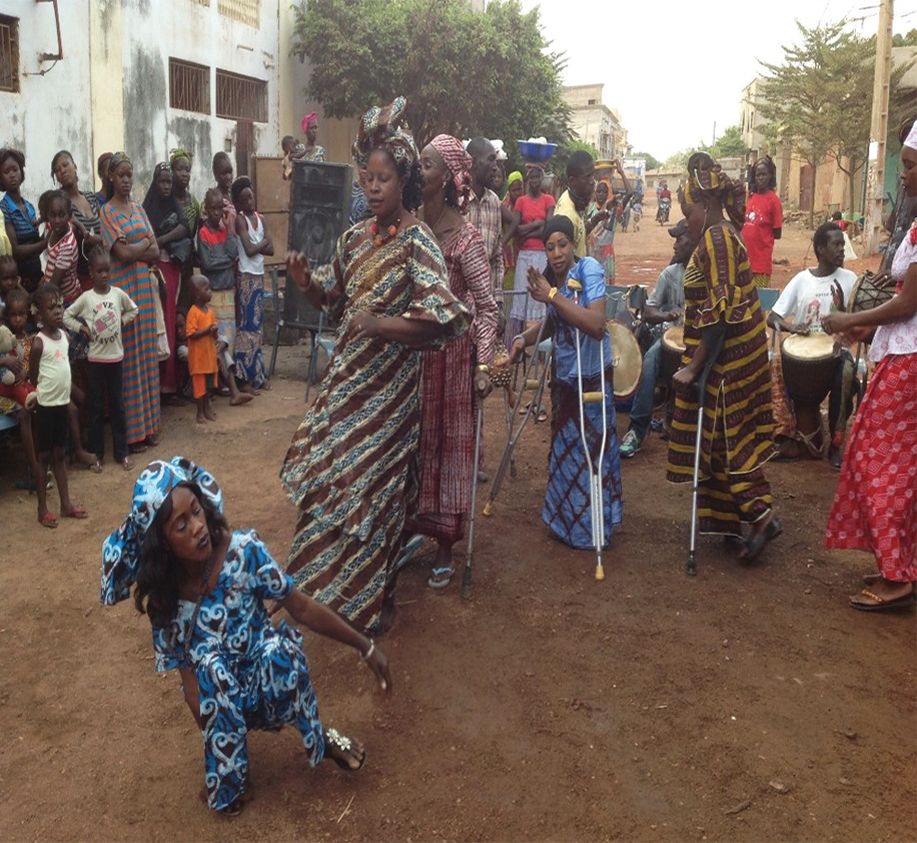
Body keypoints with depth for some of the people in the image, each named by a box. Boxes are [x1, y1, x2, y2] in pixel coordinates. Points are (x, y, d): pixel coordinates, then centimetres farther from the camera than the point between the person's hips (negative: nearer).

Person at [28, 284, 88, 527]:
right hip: (46, 406, -6)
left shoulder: (64, 335, 5)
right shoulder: (38, 342, -16)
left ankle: (66, 503, 23)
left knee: (60, 454, 15)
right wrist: (45, 393, 0)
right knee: (44, 456, 3)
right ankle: (42, 508, 12)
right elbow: (33, 377, -10)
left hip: (63, 403, 6)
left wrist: (67, 397, 12)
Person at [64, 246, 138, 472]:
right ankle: (96, 453, 15)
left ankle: (122, 452, 16)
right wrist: (83, 328, -10)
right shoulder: (86, 297, -6)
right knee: (96, 406, 7)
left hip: (116, 356, 2)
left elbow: (133, 310, 15)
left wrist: (120, 321, 1)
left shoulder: (118, 293, -2)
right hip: (95, 358, -1)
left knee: (117, 405, 9)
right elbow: (66, 315, 1)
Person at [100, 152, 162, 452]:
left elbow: (155, 253, 8)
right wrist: (145, 241, -1)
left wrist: (134, 249, -10)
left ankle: (149, 424, 17)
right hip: (123, 288, -6)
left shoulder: (139, 209, 14)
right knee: (129, 357, -5)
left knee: (147, 354, 8)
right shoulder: (107, 211, -4)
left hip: (144, 287, 6)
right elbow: (123, 253, -14)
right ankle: (132, 430, 1)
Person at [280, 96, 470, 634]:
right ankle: (331, 580, 36)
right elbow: (337, 300, 16)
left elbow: (441, 319, -23)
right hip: (347, 375, 7)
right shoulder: (356, 238, 8)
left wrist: (378, 324, -25)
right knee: (330, 472, 14)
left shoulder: (417, 242, -14)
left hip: (389, 383, -7)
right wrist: (308, 284, -4)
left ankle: (370, 600, 23)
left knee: (373, 480, 3)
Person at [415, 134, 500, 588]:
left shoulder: (464, 237, -16)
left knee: (447, 441, 6)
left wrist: (484, 365, -24)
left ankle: (445, 546, 19)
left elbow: (487, 307, -17)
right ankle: (414, 526, 31)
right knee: (412, 438, 14)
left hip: (449, 350, -5)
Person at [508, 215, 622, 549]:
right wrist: (524, 337, 0)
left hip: (592, 377, -7)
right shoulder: (550, 276, 2)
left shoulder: (589, 268, -18)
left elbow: (597, 325, -30)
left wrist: (553, 296, -30)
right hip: (564, 375, 7)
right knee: (564, 449, 18)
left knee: (589, 450, 1)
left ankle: (591, 528, 18)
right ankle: (565, 520, 36)